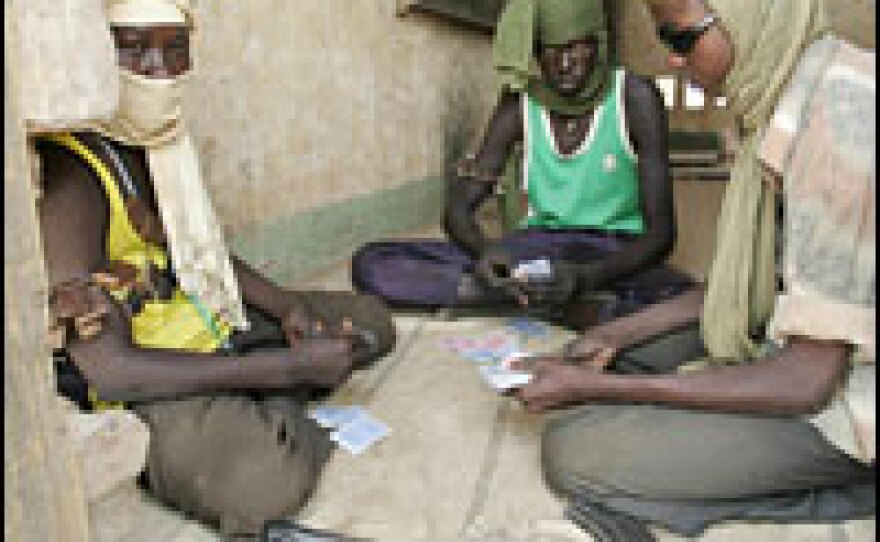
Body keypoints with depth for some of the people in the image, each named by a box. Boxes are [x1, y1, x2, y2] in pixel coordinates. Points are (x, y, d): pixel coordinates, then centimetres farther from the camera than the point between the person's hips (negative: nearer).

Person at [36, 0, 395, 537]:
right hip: (145, 384, -8)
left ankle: (262, 415, -4)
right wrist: (293, 366, -26)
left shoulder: (160, 136, 2)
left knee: (372, 321, 14)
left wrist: (289, 309, -5)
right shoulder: (68, 173, -23)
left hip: (217, 327, 9)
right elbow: (108, 370, -27)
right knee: (266, 480, -36)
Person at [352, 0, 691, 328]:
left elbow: (660, 232, -12)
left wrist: (587, 276, -32)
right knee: (371, 264, -18)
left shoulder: (634, 99, -9)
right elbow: (458, 208, -3)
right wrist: (485, 250, -27)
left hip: (615, 258, -3)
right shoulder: (520, 103, -1)